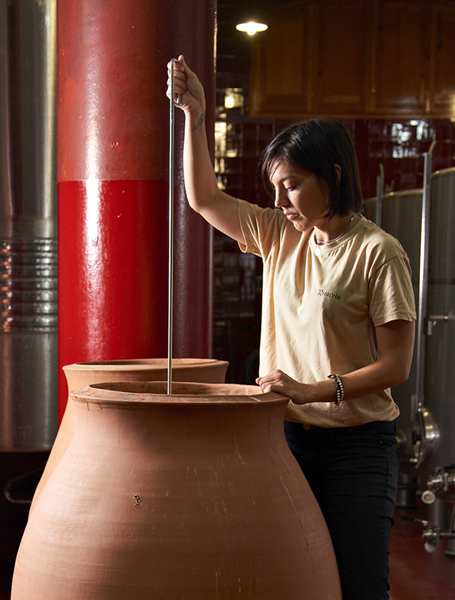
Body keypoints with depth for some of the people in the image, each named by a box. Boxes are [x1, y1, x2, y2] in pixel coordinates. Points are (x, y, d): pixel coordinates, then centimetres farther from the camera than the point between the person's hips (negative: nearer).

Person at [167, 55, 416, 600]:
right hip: (287, 436, 6)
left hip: (356, 446, -5)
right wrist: (194, 118, 3)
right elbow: (204, 198, 14)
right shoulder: (280, 237, 8)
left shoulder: (377, 251, -10)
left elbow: (396, 365, -12)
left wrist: (313, 389, -20)